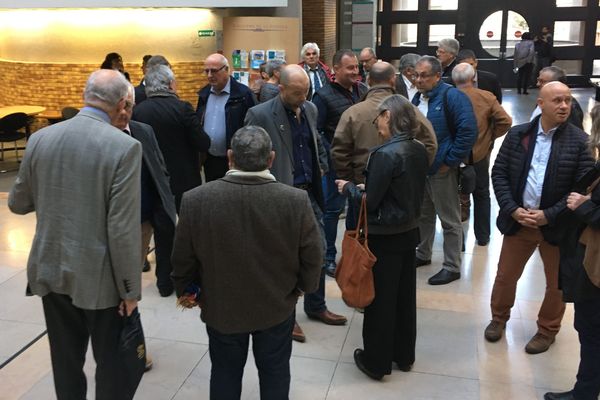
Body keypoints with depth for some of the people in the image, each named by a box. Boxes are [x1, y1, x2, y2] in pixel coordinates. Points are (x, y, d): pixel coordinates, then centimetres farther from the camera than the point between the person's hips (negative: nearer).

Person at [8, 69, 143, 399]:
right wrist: (130, 288, -10)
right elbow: (122, 227, -19)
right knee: (111, 362, 14)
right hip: (99, 276, -4)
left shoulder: (40, 138, -2)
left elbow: (17, 203, 8)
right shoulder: (125, 146, -17)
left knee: (66, 360, 20)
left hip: (51, 270, 5)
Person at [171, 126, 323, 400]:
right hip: (277, 306, 0)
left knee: (225, 374, 22)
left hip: (221, 307, 0)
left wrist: (185, 290, 11)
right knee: (275, 373, 22)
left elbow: (182, 258, -8)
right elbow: (312, 256, -11)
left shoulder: (195, 200, -20)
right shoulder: (297, 200, -22)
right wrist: (303, 285, 9)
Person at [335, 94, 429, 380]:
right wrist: (366, 187, 14)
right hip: (409, 231, 7)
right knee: (405, 297, 18)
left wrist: (348, 188, 0)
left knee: (380, 299, 7)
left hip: (384, 237, -7)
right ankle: (404, 355, 34)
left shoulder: (385, 154, -22)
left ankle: (376, 362, 22)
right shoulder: (420, 150, 1)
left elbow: (370, 202, -19)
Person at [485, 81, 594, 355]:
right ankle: (499, 318, 39)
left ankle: (547, 330, 37)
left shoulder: (580, 141, -8)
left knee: (557, 283, 14)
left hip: (557, 225, -1)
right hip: (518, 220, 2)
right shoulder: (517, 134, 0)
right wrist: (513, 209, -12)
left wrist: (549, 215, -18)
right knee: (505, 275, 14)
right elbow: (499, 173, 0)